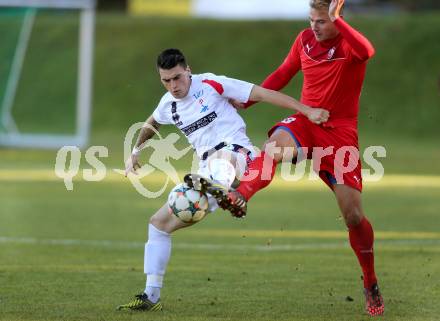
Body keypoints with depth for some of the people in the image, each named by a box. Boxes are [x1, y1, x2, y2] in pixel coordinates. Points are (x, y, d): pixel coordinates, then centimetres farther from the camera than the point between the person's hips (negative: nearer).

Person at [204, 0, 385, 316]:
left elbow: (367, 51, -38)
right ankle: (239, 197, -59)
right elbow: (284, 73, 20)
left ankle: (371, 286, 16)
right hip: (305, 120, 3)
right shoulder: (305, 39, 4)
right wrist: (248, 100, 18)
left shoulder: (349, 44, -11)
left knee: (353, 214, -4)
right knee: (275, 145, -35)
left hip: (340, 132, -3)